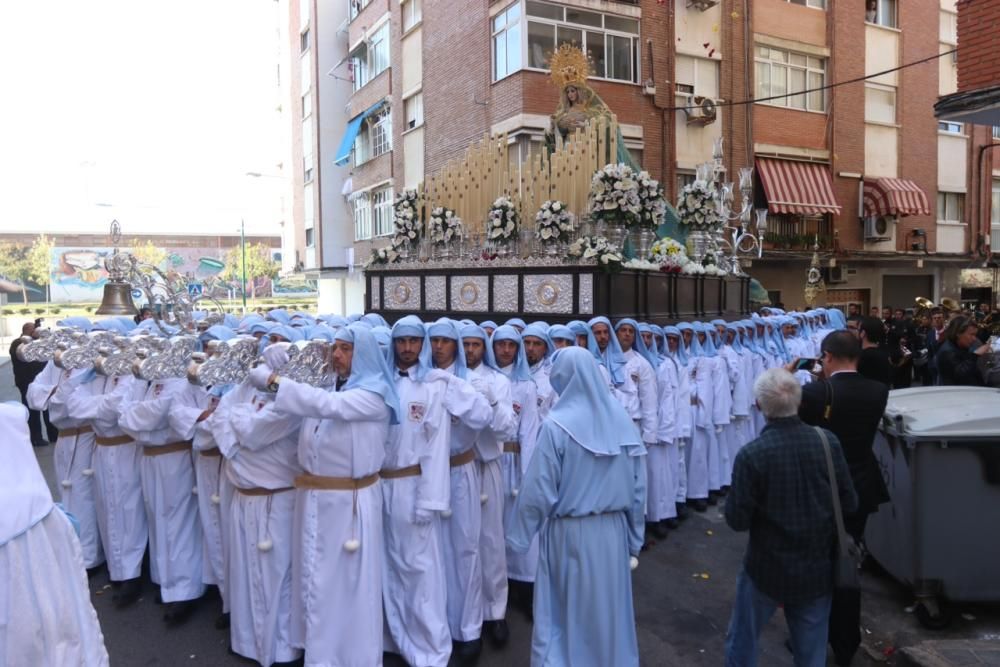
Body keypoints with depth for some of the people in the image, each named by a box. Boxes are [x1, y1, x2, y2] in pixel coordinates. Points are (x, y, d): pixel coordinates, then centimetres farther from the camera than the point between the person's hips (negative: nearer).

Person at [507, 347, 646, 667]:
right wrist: (634, 539, 12)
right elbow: (638, 486, 2)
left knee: (565, 610, 13)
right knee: (610, 607, 20)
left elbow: (539, 490, -16)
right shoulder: (622, 418, -3)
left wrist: (518, 535, -2)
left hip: (570, 533, -4)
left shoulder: (557, 425, -18)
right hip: (613, 530, 5)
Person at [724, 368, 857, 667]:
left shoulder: (751, 454, -23)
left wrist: (734, 496, 3)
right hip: (818, 568, 4)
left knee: (741, 642, 18)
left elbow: (737, 520, -15)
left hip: (768, 569, -3)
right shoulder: (828, 442, -12)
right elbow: (850, 505, -2)